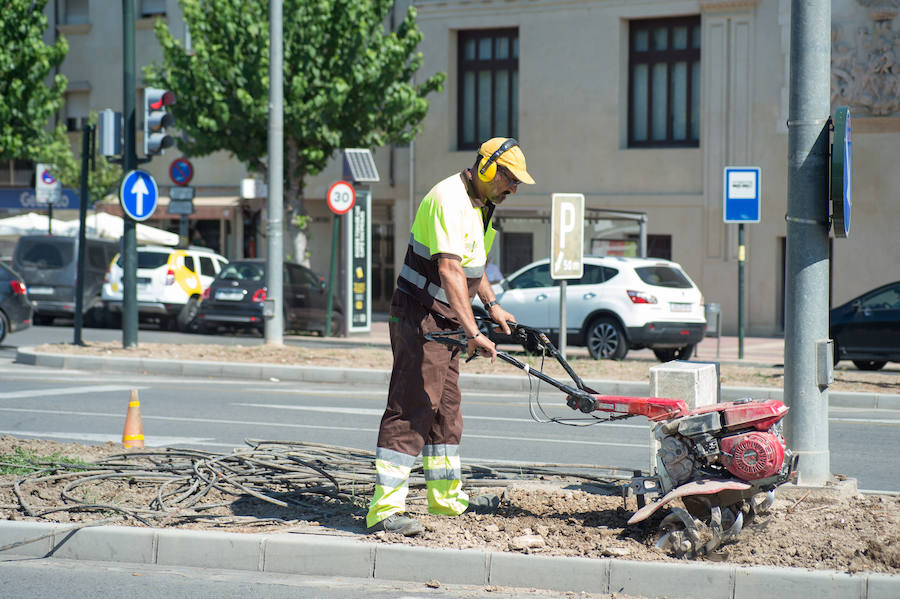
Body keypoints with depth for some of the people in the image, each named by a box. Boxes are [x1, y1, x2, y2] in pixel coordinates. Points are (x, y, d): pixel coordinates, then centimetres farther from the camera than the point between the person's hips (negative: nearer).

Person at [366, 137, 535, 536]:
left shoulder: (478, 204, 13)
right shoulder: (450, 200, -21)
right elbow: (449, 269, -32)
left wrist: (492, 306, 25)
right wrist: (473, 332, -39)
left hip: (445, 321, 10)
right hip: (420, 318, -10)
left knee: (445, 408, 17)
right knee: (411, 409, -14)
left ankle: (446, 496, 29)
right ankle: (385, 509, -17)